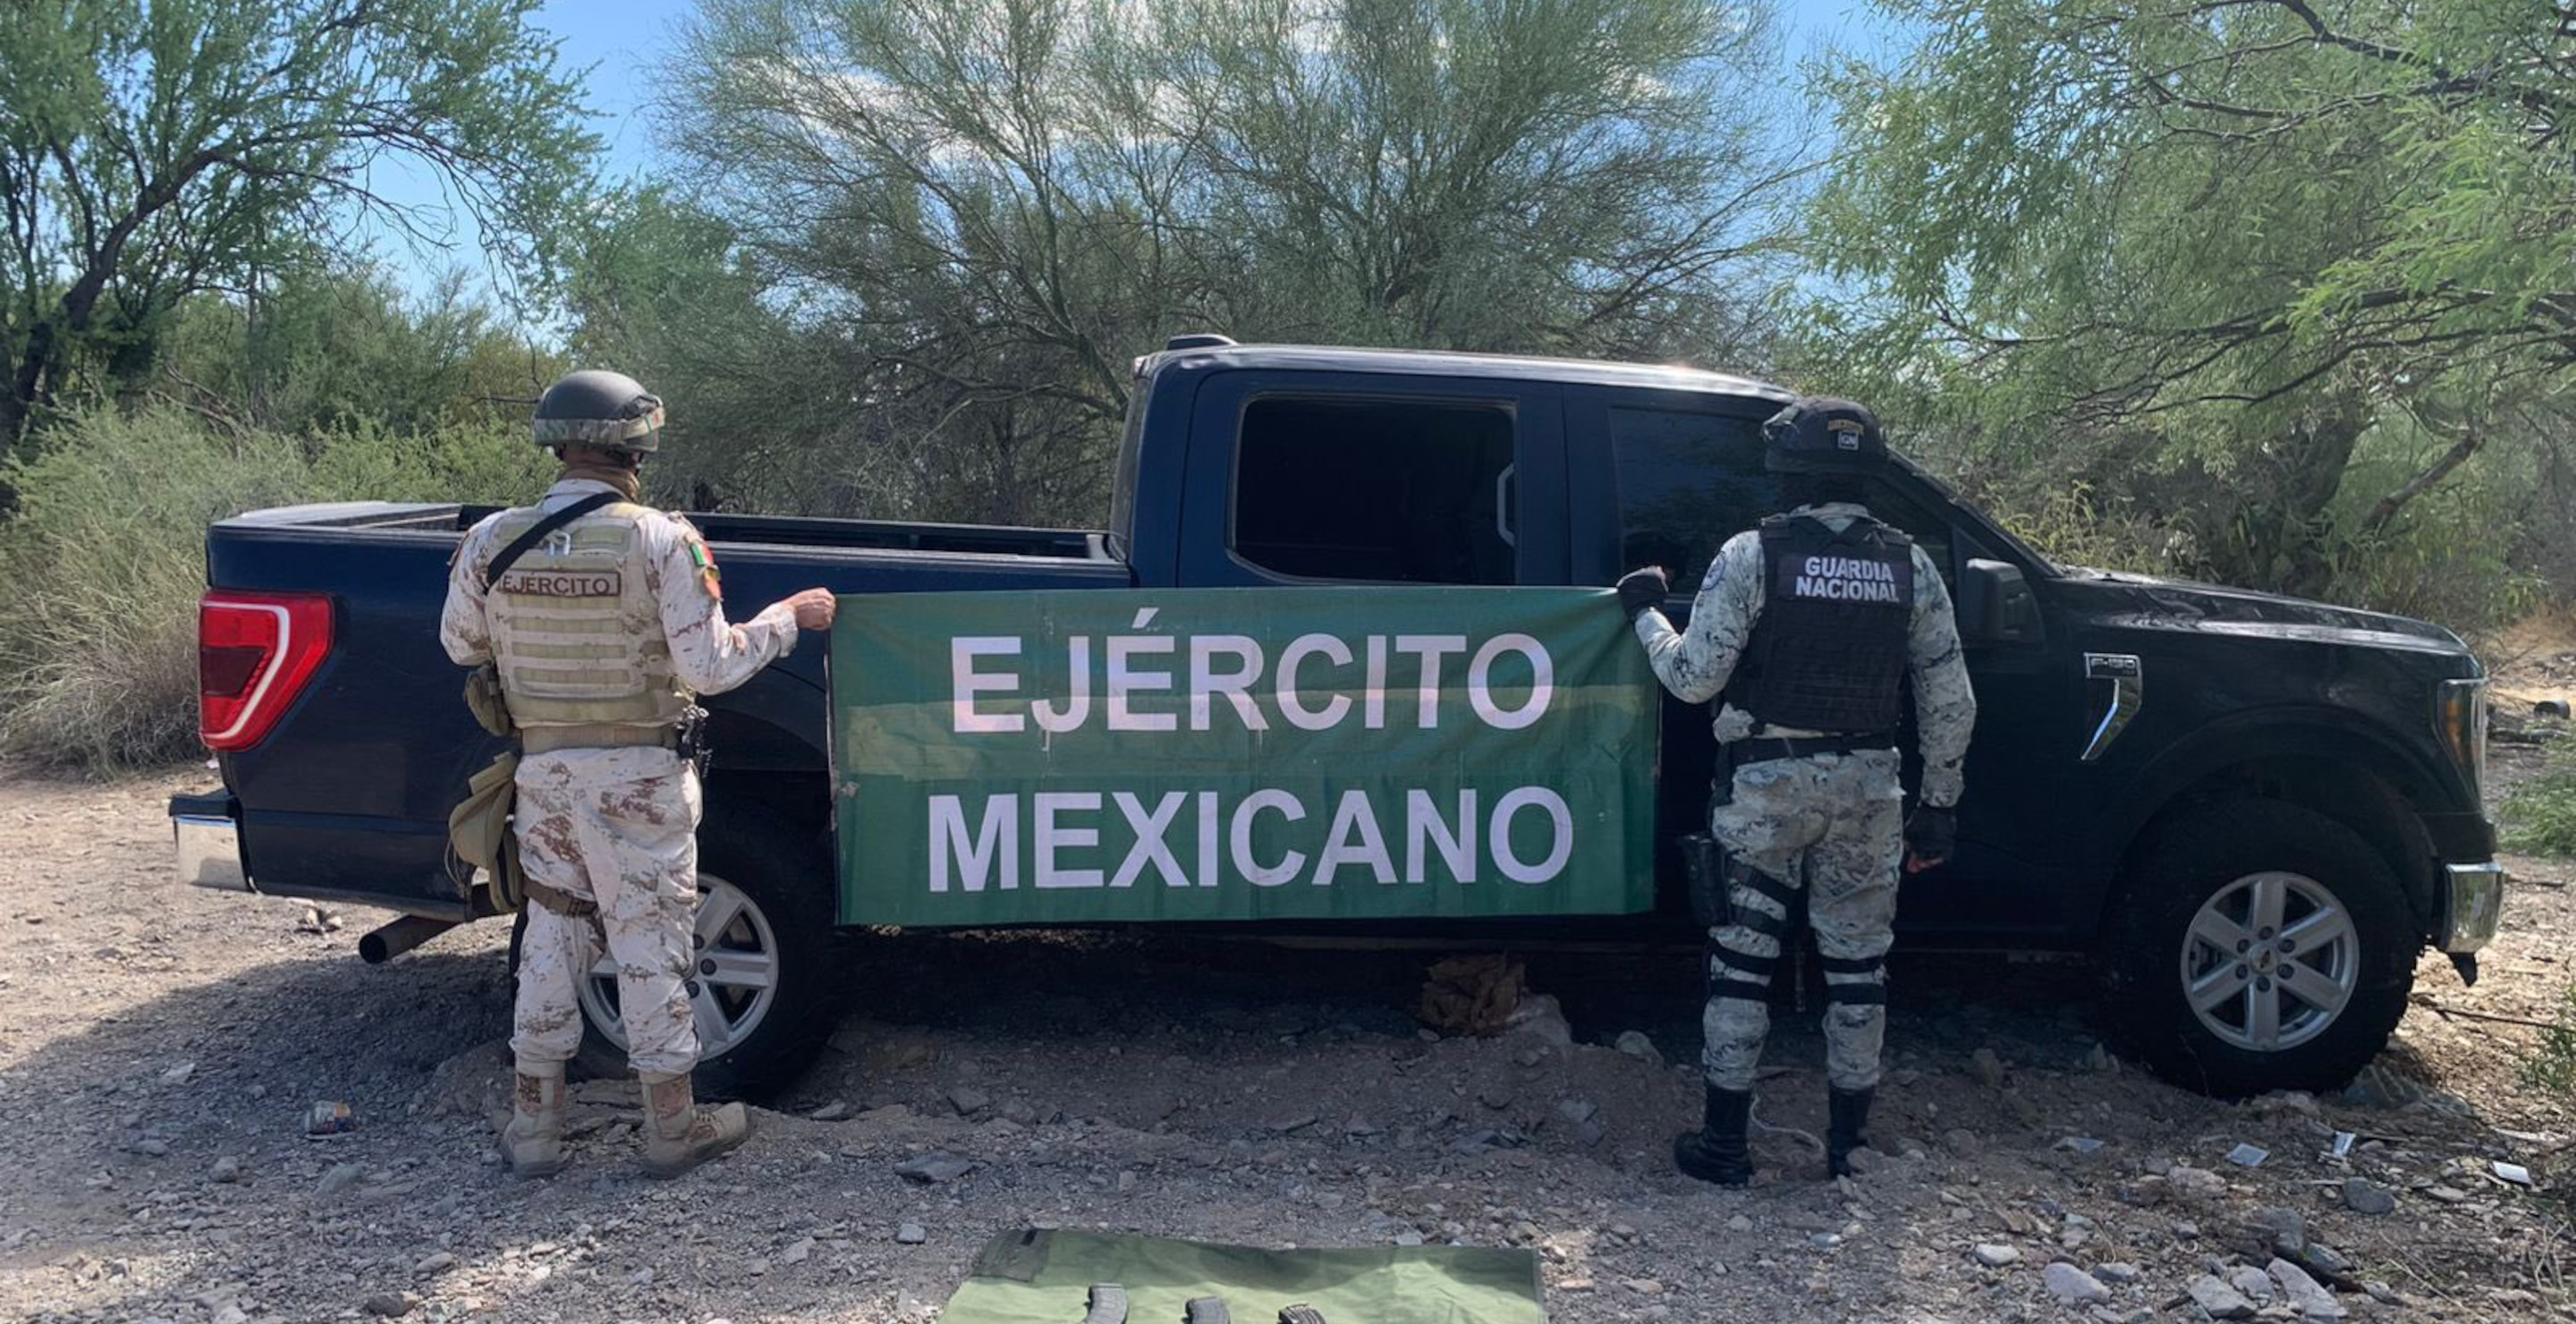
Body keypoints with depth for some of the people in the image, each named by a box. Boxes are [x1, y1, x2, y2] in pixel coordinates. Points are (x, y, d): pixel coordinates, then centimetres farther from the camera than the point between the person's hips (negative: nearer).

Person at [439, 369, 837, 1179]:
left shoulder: (492, 541, -4)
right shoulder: (659, 541, -16)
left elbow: (460, 646, 9)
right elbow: (709, 668, -14)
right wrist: (790, 617, -1)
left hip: (543, 769, 4)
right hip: (638, 775, -4)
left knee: (552, 934, 16)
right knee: (650, 939, 6)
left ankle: (533, 1125, 24)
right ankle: (672, 1126, 17)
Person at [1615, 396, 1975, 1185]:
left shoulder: (1753, 555, -8)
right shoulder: (1910, 567, 3)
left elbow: (1694, 678, -10)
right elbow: (1949, 702, 4)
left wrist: (1645, 614, 6)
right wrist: (1941, 802, 13)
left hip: (1766, 782, -3)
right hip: (1868, 788, 3)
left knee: (1742, 958, 6)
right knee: (1857, 964, 13)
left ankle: (1725, 1143, 10)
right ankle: (1848, 1142, 21)